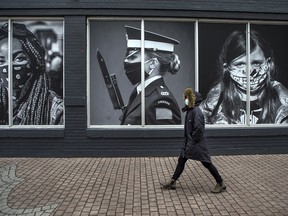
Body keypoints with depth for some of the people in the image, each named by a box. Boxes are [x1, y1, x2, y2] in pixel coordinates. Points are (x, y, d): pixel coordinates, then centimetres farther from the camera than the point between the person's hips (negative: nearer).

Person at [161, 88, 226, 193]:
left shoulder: (196, 111, -21)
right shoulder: (189, 110, 8)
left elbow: (199, 129, -25)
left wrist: (192, 142, -17)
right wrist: (187, 141, 14)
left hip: (198, 144, -9)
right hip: (189, 142, 9)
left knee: (206, 163, 2)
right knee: (181, 161, 12)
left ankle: (221, 184, 17)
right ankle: (172, 182, 23)